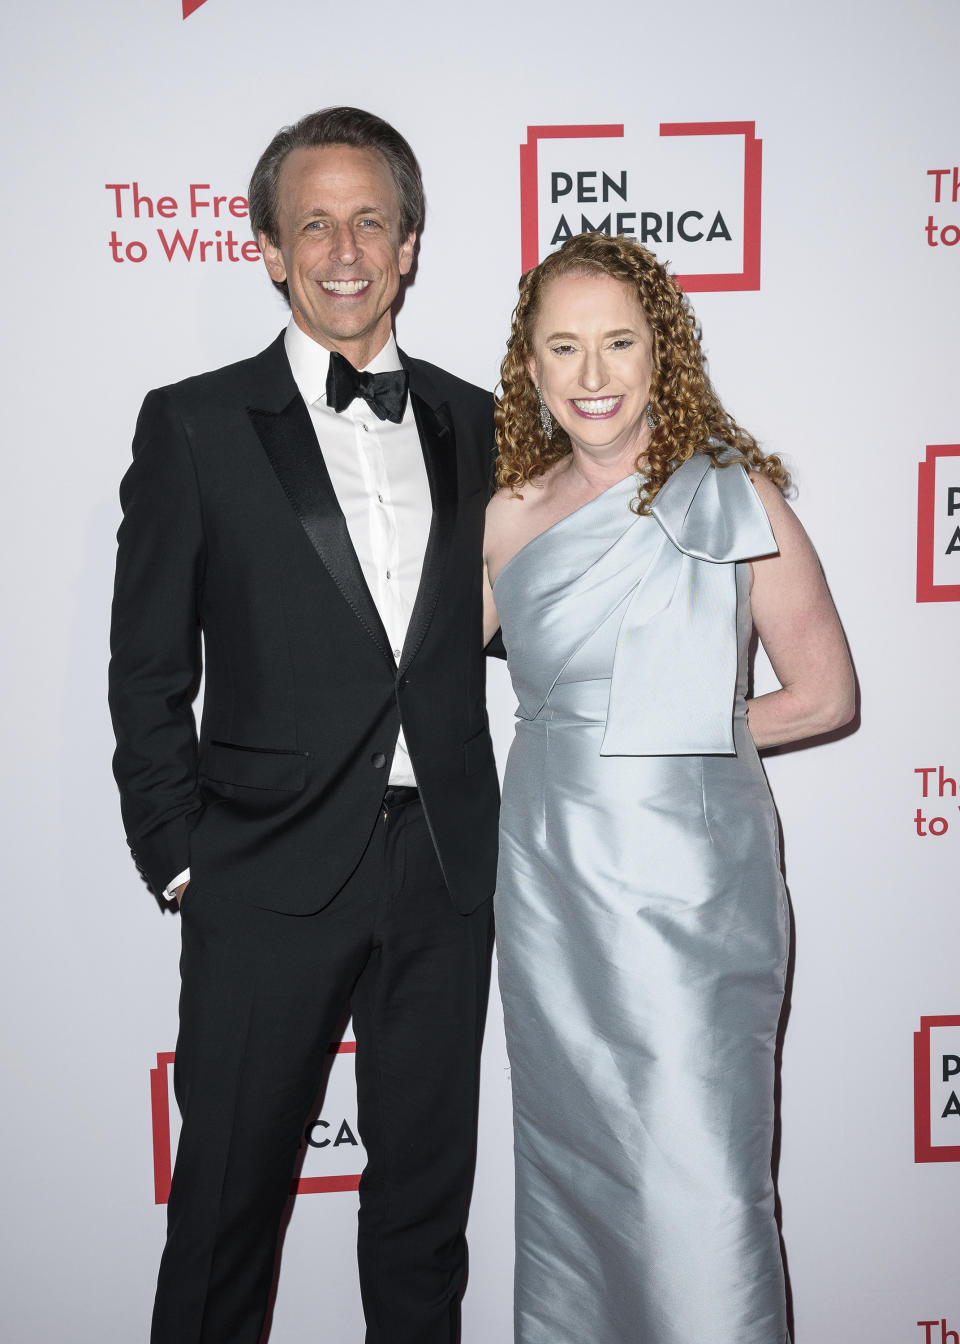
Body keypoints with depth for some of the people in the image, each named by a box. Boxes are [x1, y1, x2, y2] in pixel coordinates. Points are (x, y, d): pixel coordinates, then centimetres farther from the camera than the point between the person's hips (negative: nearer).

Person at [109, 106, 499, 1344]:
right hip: (272, 873, -3)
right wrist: (177, 858, -5)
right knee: (229, 1190, 10)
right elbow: (147, 671, -2)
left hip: (446, 869, 4)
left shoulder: (472, 424, 9)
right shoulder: (194, 426, -2)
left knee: (427, 1182, 17)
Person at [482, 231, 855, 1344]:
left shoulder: (729, 492, -6)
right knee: (566, 1164, 16)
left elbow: (823, 695, -1)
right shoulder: (511, 513, 5)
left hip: (685, 878, -4)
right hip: (545, 870, 4)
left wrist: (683, 733, -1)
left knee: (695, 1190, -3)